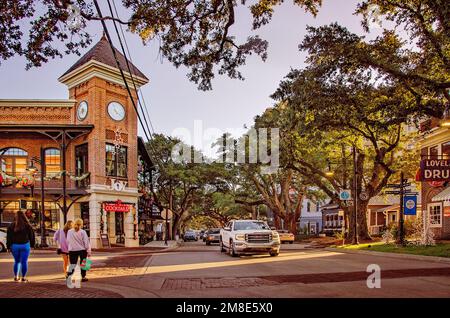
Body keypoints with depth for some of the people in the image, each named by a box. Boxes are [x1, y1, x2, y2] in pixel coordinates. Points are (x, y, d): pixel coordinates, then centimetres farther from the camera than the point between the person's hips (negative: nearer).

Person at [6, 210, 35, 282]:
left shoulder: (11, 226, -1)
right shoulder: (27, 225, -4)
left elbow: (9, 237, -1)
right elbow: (31, 236, 0)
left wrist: (8, 247, 4)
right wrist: (32, 245, 10)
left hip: (14, 245, 2)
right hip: (25, 245, -2)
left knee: (16, 261, 17)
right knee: (24, 262, 2)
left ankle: (16, 277, 18)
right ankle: (23, 277, 3)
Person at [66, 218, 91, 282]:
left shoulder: (69, 232, -3)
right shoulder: (82, 232, -12)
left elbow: (68, 241, 6)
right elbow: (86, 242, -9)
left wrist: (70, 248, 20)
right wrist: (89, 252, -3)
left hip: (72, 250, 2)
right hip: (82, 250, -2)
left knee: (72, 264, 9)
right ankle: (83, 277, 18)